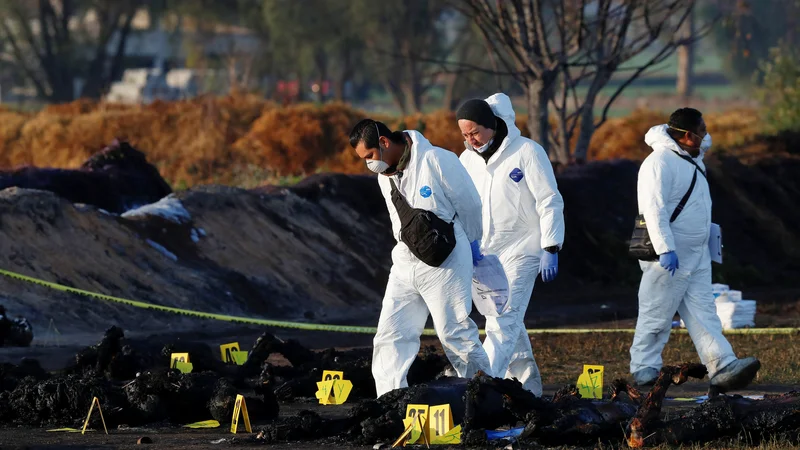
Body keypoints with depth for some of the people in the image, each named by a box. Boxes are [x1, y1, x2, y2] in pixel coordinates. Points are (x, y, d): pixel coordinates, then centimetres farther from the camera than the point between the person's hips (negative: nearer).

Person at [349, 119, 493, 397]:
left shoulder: (437, 161, -15)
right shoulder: (385, 176, 8)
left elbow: (470, 206, -4)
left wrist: (464, 244, 10)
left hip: (445, 266, -7)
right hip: (405, 264, 7)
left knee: (455, 334, -3)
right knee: (391, 333, -2)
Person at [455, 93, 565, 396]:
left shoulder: (527, 152, -10)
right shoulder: (467, 160, 8)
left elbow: (550, 203, -9)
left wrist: (550, 249, -14)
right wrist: (468, 241, -1)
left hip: (521, 251, -7)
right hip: (486, 254, 7)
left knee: (503, 323, -16)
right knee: (510, 323, 13)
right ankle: (528, 388, 24)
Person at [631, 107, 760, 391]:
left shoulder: (692, 159, 14)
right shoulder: (660, 162, -16)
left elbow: (705, 143, 41)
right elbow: (654, 208, -24)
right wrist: (665, 250, -30)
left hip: (696, 255, 9)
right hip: (670, 258, -9)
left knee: (703, 314, 1)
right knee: (657, 314, -1)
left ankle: (723, 369, -6)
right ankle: (643, 369, 9)